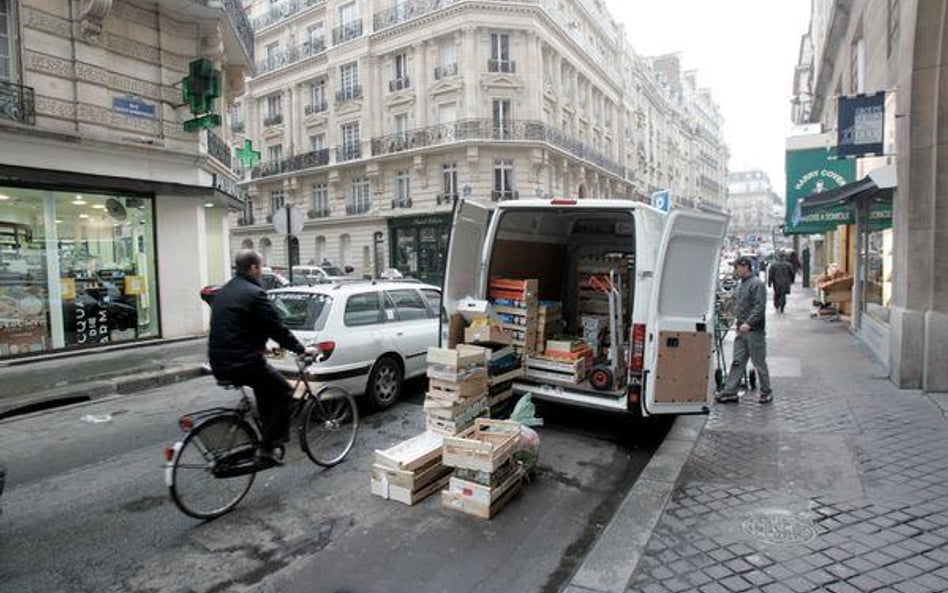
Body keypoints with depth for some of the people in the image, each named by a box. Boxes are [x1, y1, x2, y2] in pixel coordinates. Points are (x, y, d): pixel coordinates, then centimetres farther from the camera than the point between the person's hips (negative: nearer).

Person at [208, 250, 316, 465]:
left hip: (219, 363, 9)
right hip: (242, 363, -9)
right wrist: (302, 349, -1)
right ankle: (268, 449, 5)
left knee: (267, 387, 28)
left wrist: (262, 347, 33)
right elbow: (277, 328, -13)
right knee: (283, 392, 8)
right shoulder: (254, 293, -14)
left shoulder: (222, 292, 15)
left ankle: (266, 437, 30)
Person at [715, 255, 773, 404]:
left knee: (759, 363, 4)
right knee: (737, 362, 8)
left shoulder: (757, 284, -12)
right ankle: (730, 391, 10)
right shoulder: (741, 284, 15)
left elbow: (760, 306, -20)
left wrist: (749, 322, -28)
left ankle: (766, 392, 18)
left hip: (754, 331, -8)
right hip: (741, 330, 8)